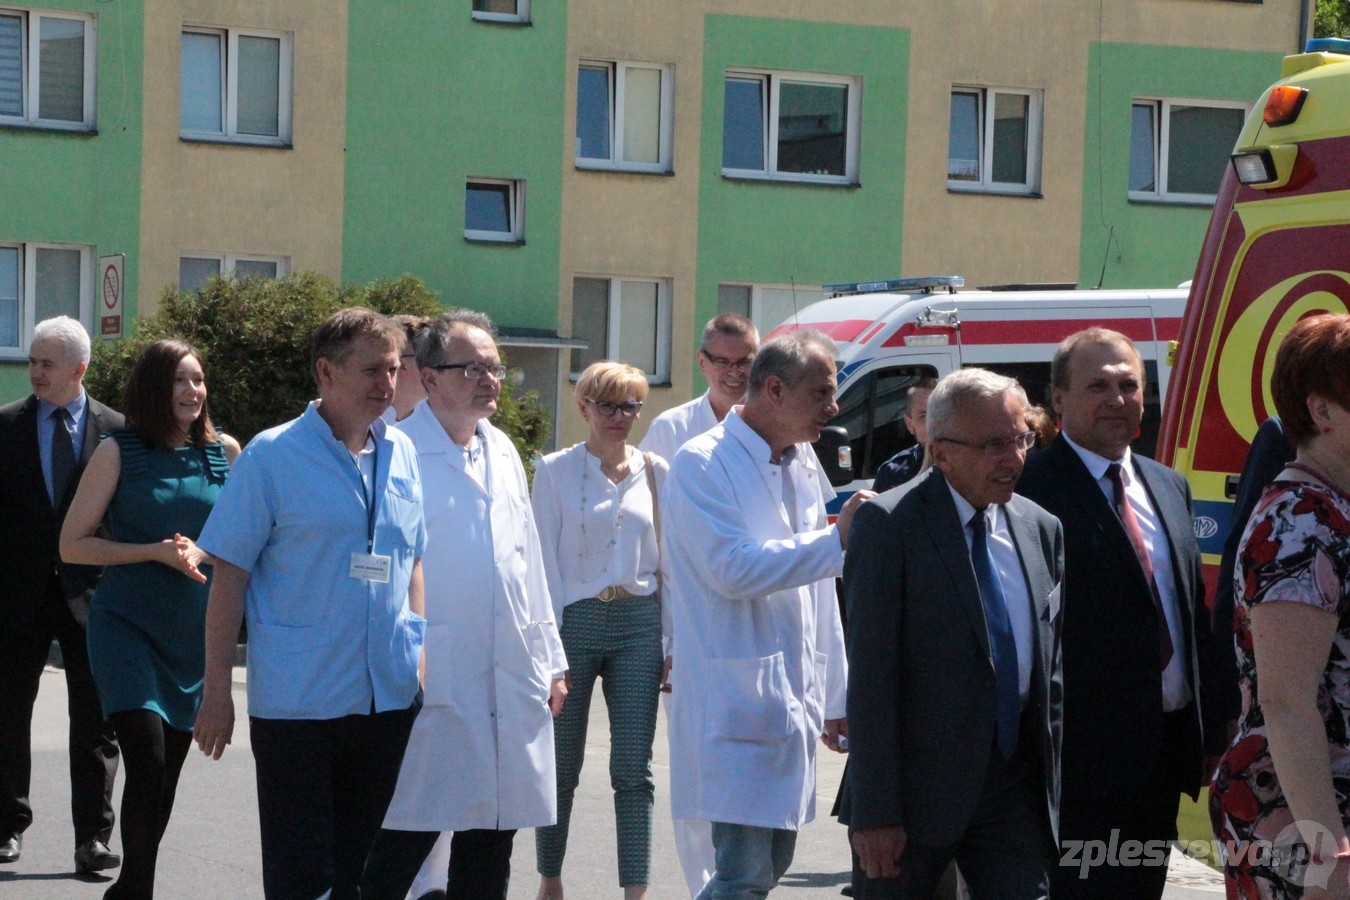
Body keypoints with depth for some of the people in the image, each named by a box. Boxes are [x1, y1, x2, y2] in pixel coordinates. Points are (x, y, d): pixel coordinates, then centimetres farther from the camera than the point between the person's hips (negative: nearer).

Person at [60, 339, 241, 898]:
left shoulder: (225, 452, 5)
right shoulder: (119, 452, -4)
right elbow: (73, 545, -3)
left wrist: (200, 552, -8)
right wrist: (157, 552, -14)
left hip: (194, 635, 4)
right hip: (127, 626, -4)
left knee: (168, 773, 9)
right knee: (147, 758, -18)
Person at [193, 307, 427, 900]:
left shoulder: (406, 456, 7)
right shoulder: (271, 457, -6)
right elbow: (229, 578, -5)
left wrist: (422, 660, 12)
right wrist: (216, 691, -8)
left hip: (391, 697, 5)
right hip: (296, 704, -4)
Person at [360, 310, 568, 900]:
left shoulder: (502, 452, 14)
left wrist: (551, 659, 17)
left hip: (512, 685, 7)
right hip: (434, 688, -7)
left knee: (490, 847, 11)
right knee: (407, 840, -4)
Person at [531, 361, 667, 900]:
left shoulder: (655, 472, 9)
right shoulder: (556, 471, 2)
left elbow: (668, 558, 10)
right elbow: (546, 560, 0)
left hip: (638, 622, 1)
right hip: (575, 619, -1)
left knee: (633, 769, -2)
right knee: (562, 766, 6)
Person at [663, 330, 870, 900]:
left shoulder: (803, 464, 16)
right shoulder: (703, 464, -9)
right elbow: (733, 570, -21)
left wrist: (833, 698, 21)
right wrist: (837, 540, -18)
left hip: (795, 704, 8)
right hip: (737, 704, -8)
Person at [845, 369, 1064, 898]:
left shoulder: (1040, 528, 9)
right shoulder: (889, 524, -10)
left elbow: (1052, 666, 15)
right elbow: (871, 675, -14)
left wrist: (1051, 779, 9)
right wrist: (875, 811, -17)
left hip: (1016, 792, 5)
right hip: (918, 789, -5)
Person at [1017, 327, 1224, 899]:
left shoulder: (1169, 486, 14)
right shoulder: (1032, 488, -11)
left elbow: (1195, 613, 17)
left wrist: (1210, 733, 13)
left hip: (1167, 746, 8)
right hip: (1085, 751, -7)